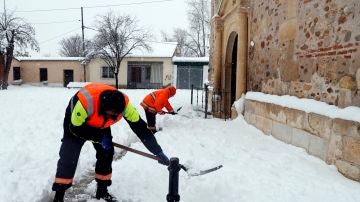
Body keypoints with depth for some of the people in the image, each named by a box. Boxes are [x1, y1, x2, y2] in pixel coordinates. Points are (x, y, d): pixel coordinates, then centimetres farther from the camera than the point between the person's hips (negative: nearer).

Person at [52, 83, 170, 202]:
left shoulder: (123, 103, -32)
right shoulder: (86, 101, -43)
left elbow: (139, 126, -27)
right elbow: (76, 128, -28)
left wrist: (158, 152, -25)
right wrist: (99, 138, -27)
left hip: (100, 124, 4)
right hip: (75, 123, -3)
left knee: (106, 153, -3)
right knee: (69, 156, -13)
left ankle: (102, 191, 16)